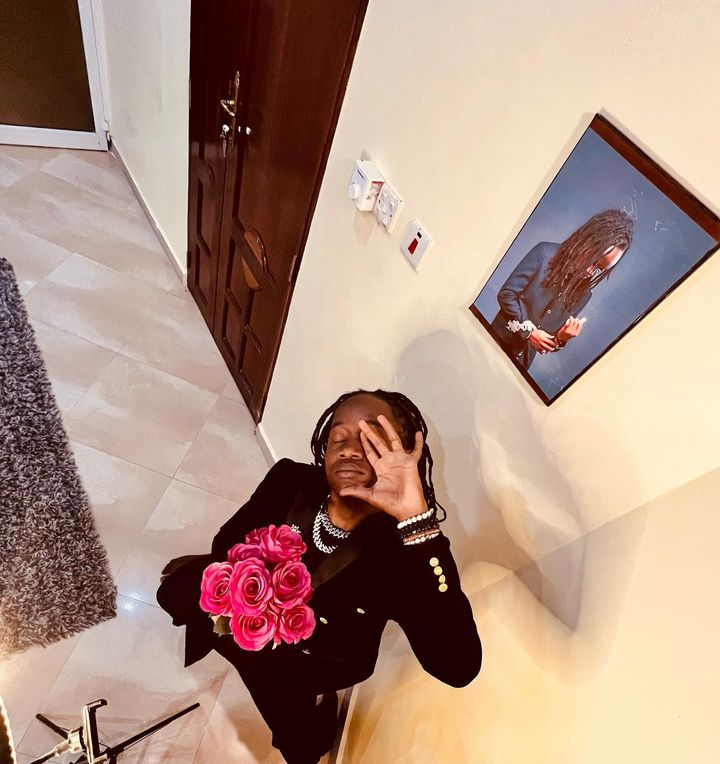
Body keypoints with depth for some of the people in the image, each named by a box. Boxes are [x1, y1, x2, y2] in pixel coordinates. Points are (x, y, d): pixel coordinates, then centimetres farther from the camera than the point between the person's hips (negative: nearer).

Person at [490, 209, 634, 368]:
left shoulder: (584, 294, 1)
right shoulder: (545, 253, -11)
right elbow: (506, 294, -11)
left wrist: (561, 339, -15)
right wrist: (528, 331, -16)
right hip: (498, 340, -3)